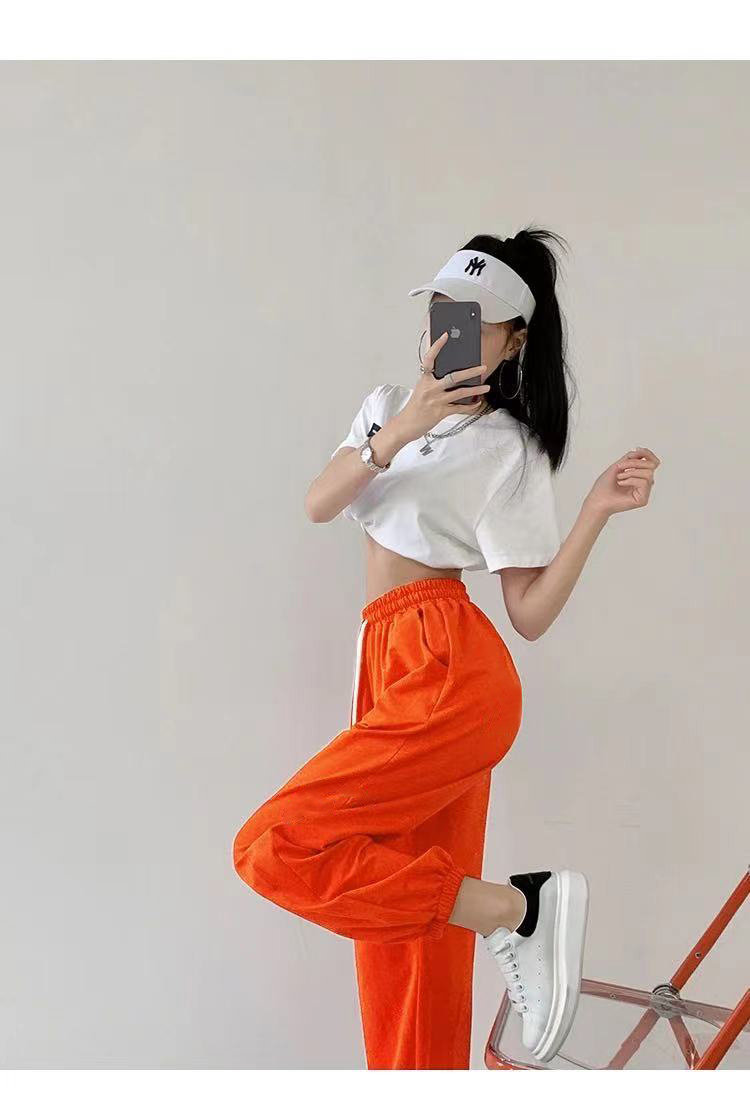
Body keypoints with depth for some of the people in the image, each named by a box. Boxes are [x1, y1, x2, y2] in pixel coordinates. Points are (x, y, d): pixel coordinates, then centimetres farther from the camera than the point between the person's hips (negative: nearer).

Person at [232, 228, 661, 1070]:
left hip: (448, 672, -7)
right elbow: (317, 505, -2)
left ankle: (519, 908, -11)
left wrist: (598, 510, -15)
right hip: (388, 666, 7)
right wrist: (400, 432, -16)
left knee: (275, 850, -17)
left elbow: (531, 614, -6)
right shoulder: (389, 405, 15)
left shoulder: (511, 453, -2)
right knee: (401, 932, 10)